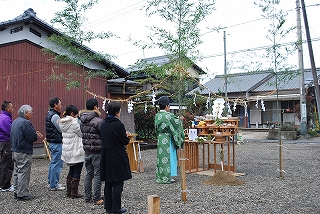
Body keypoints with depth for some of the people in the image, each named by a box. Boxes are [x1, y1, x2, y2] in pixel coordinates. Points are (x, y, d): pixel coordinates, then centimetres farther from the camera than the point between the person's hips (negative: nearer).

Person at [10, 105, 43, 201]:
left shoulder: (15, 122, 13)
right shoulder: (25, 123, -18)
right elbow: (32, 137, -22)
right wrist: (37, 135, 1)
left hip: (15, 151, 10)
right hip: (24, 153, -10)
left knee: (17, 172, 17)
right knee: (23, 173, -4)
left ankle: (17, 192, 25)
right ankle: (22, 194, 1)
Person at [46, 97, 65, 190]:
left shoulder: (50, 114, 14)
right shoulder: (55, 116, -18)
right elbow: (62, 130, -18)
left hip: (52, 142, 11)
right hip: (57, 143, -11)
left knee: (53, 162, 19)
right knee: (57, 163, -4)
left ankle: (51, 182, 28)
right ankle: (53, 185, 1)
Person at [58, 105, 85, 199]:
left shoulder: (63, 123, 6)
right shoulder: (74, 123, -20)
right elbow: (82, 134, -12)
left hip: (67, 151, 9)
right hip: (76, 152, -8)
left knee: (71, 171, 18)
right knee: (77, 172, 2)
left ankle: (69, 191, 23)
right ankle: (74, 193, 6)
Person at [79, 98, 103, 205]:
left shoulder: (82, 121, 6)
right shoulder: (98, 121, -17)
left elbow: (82, 135, 12)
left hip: (87, 151, 7)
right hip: (97, 152, -7)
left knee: (89, 174, 16)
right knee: (98, 175, 1)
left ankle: (87, 197, 23)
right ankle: (97, 199, 7)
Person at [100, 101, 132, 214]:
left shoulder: (103, 124, 4)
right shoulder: (118, 125, -17)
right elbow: (125, 141, -12)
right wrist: (127, 135, 9)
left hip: (106, 157, 7)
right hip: (118, 158, -7)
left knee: (108, 183, 14)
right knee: (118, 184, 2)